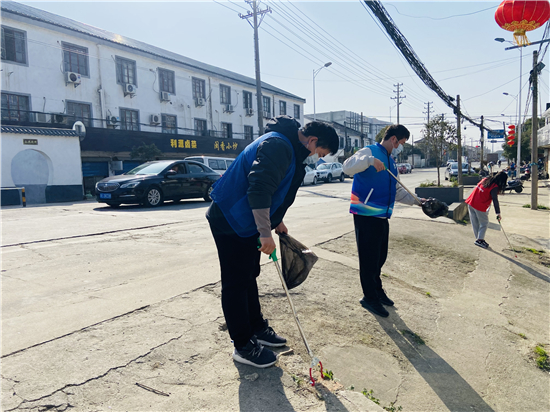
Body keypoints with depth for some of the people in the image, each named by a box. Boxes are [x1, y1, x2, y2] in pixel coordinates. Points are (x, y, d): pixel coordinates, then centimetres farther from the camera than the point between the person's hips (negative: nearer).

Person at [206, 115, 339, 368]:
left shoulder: (291, 149, 12)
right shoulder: (278, 145, -23)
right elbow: (259, 189, -33)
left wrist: (276, 222, 22)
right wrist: (265, 233, -30)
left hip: (246, 222, 11)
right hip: (229, 221, -10)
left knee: (249, 276, 19)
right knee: (236, 283, 0)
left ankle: (257, 328, 35)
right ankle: (243, 346, 12)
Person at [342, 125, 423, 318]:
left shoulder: (390, 162, 20)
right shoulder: (370, 151, -6)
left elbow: (397, 191, 28)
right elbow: (348, 167, -25)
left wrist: (416, 200, 20)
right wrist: (370, 160, -37)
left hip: (382, 216, 9)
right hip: (366, 215, -9)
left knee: (380, 257, 17)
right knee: (369, 258, -1)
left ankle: (377, 290, 34)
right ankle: (370, 297, 12)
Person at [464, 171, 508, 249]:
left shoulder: (485, 180, 8)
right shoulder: (495, 187, -14)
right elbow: (495, 200, -21)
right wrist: (498, 213, -23)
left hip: (471, 203, 8)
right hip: (480, 206, -8)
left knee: (475, 223, 14)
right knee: (484, 223, 7)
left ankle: (479, 238, 25)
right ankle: (479, 240, 3)